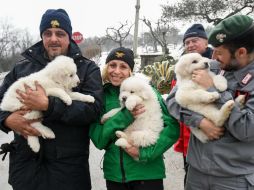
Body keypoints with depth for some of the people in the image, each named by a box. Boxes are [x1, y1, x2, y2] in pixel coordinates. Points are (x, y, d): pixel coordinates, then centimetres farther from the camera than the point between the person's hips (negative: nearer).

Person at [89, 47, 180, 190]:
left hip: (148, 173, -2)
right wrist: (124, 117, -18)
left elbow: (172, 127, -10)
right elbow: (98, 139, -6)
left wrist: (146, 153, -18)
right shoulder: (102, 96, -1)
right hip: (114, 174, 2)